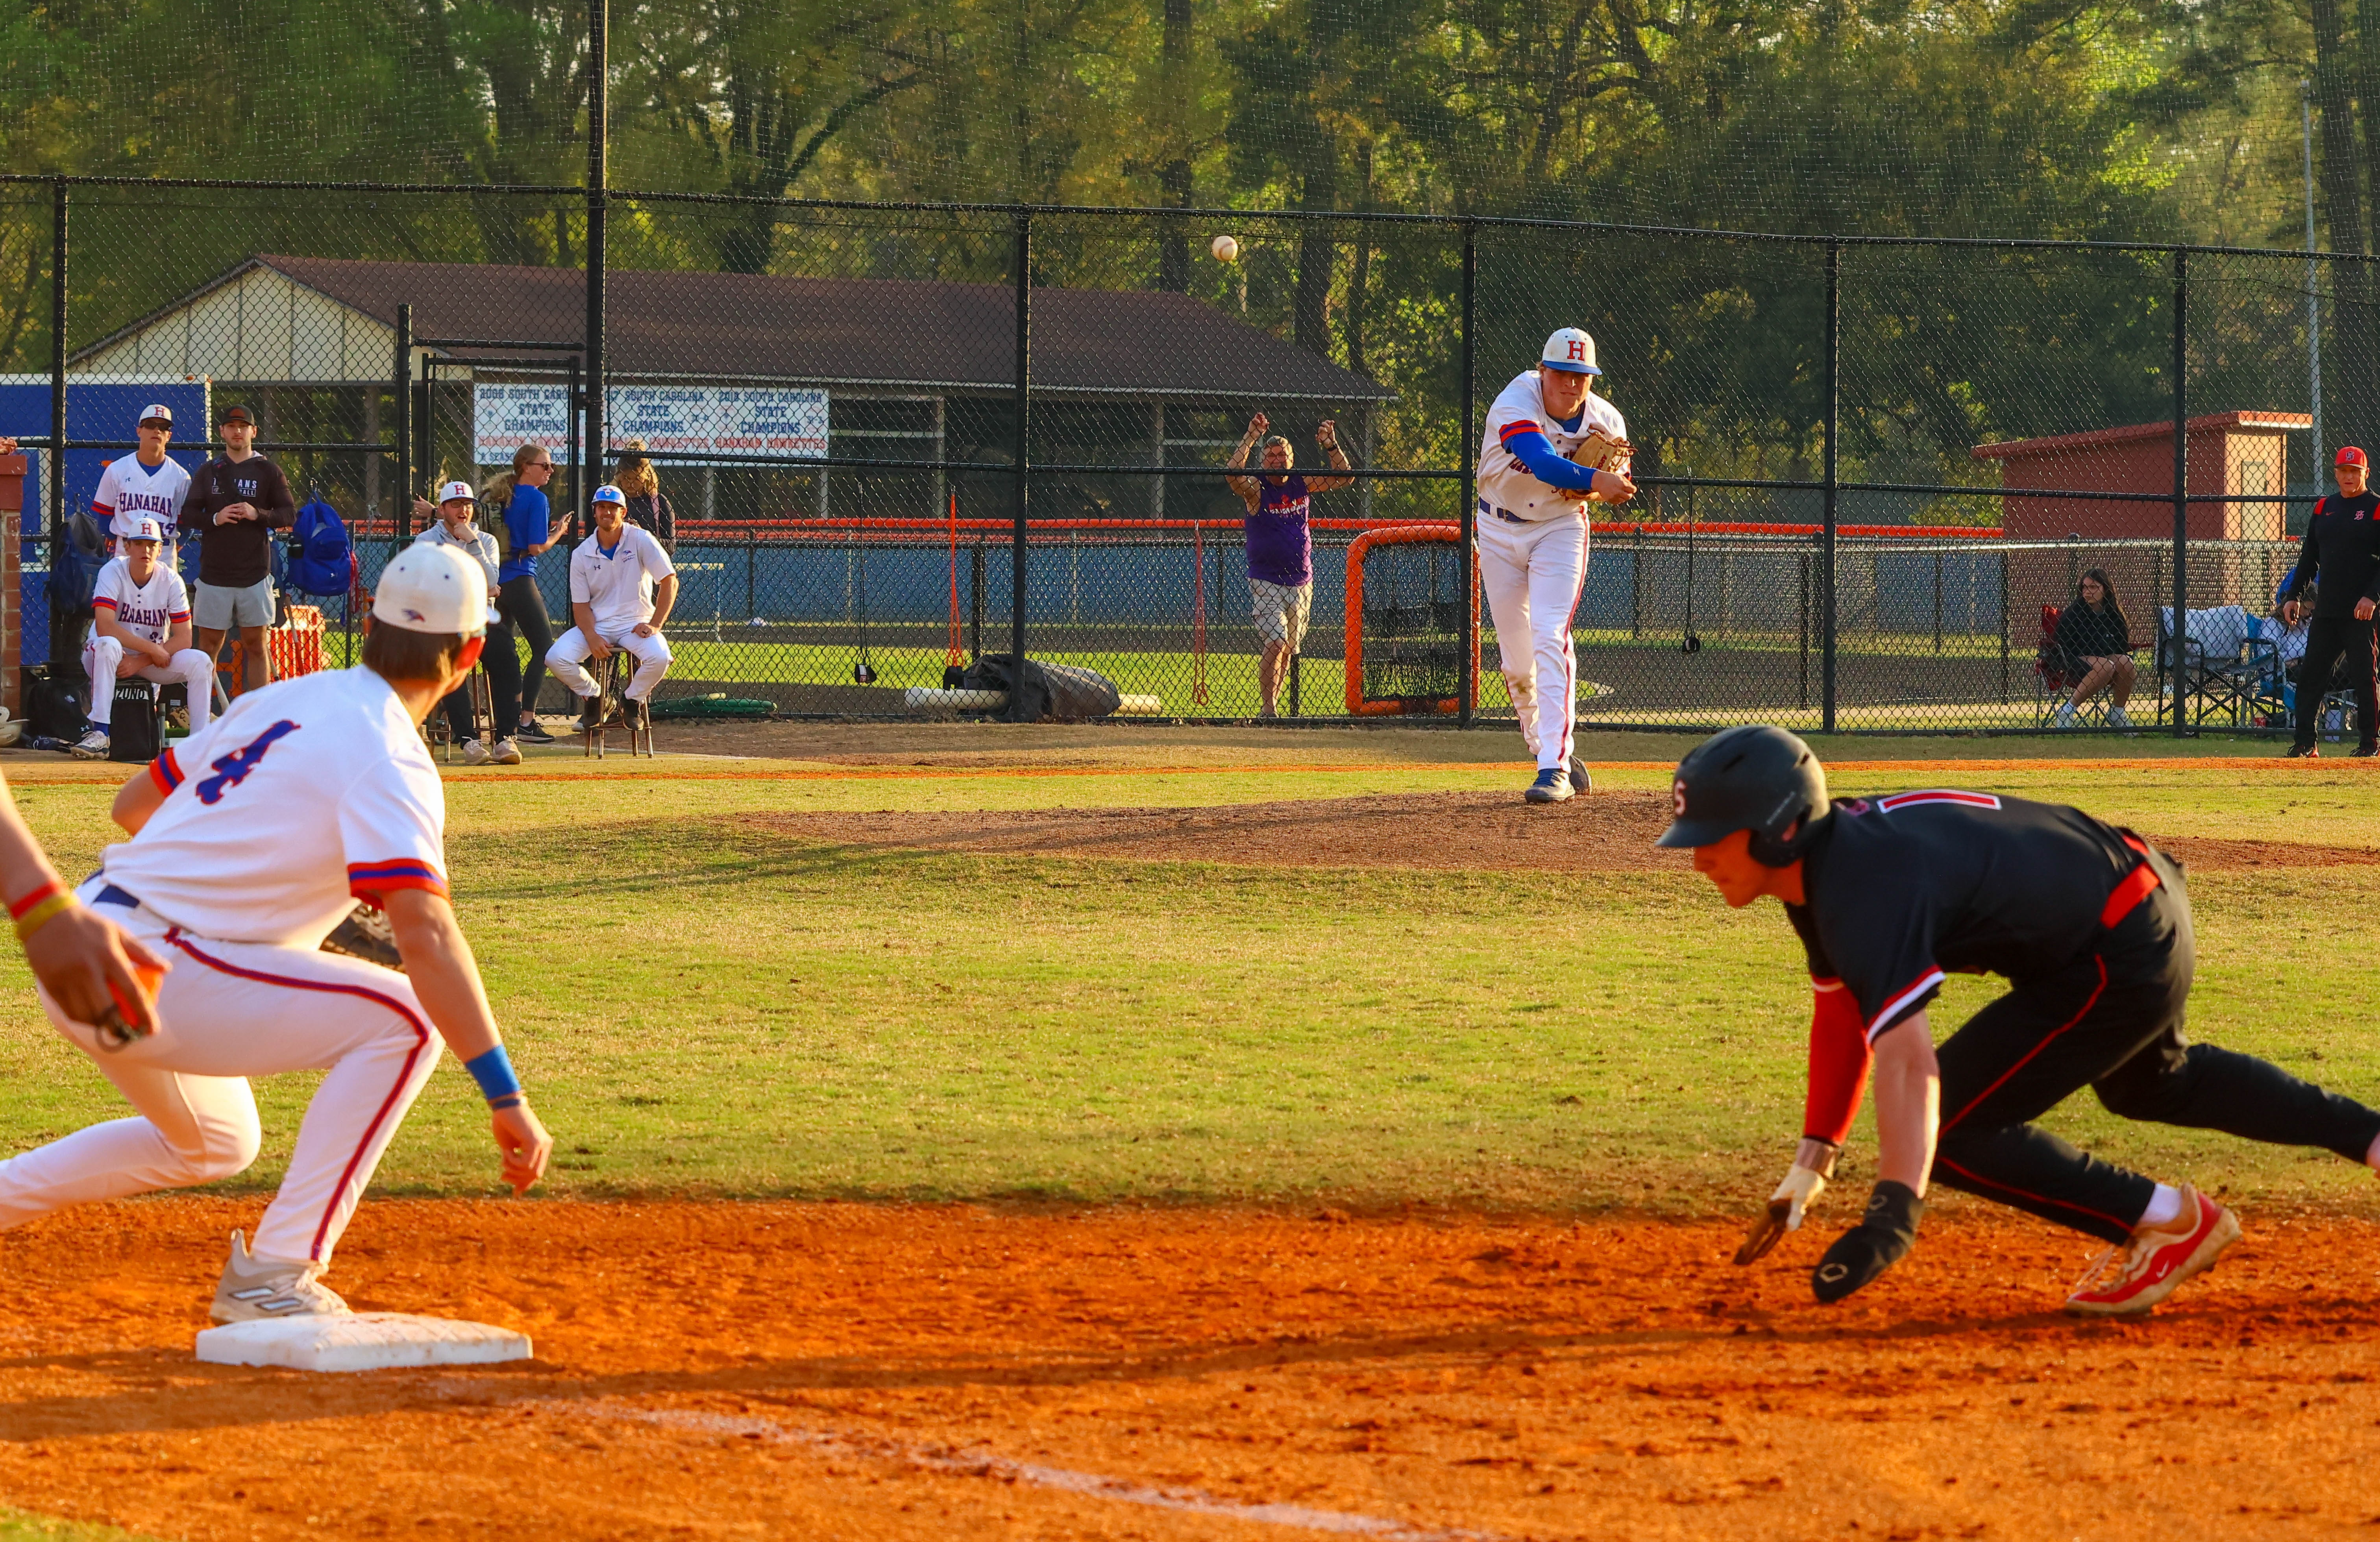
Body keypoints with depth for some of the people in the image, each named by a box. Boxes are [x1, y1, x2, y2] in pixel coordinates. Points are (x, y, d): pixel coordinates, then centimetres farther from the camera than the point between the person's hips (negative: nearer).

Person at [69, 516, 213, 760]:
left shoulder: (171, 581, -8)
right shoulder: (113, 573, -16)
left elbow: (183, 639, -11)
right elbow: (105, 628, -28)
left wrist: (140, 662, -22)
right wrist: (153, 649, -26)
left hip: (154, 658, 3)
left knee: (201, 662, -20)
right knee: (108, 645, -38)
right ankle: (99, 735, -44)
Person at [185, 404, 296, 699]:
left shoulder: (269, 472, 5)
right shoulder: (208, 472, 10)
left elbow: (289, 515, 2)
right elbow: (189, 514, 7)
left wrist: (258, 515, -16)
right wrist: (215, 519, -13)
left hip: (255, 573, -1)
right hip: (214, 572, 1)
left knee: (256, 645, 3)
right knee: (208, 645, 2)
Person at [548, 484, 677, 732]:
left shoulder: (641, 541, -5)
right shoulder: (582, 555, 1)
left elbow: (670, 581, -8)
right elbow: (580, 605, 2)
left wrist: (655, 625, -17)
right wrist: (592, 638, -17)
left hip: (636, 622, -2)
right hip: (597, 625, 2)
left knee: (659, 657, -33)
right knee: (556, 659, -22)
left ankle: (634, 701, 0)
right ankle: (595, 699, 7)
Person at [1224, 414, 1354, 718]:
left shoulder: (1302, 485, 5)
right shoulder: (1256, 490, -7)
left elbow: (1344, 477, 5)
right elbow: (1233, 475, -27)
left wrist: (1331, 446, -11)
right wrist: (1251, 437, -29)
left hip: (1301, 584, 5)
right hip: (1266, 583, -5)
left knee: (1289, 649, 9)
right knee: (1276, 643, -17)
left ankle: (1273, 704, 21)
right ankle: (1269, 709, -11)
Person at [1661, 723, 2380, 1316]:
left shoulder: (1869, 892, -33)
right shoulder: (1827, 853, -2)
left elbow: (1907, 1061, -46)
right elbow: (1842, 1012, 11)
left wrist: (1893, 1209, -56)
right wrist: (1812, 1161, 8)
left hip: (2123, 961, -11)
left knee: (1945, 1131, -12)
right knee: (2146, 1082, 38)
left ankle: (2171, 1219, -2)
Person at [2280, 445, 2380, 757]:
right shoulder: (2324, 508, 15)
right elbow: (2309, 557, 19)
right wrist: (2294, 595, 12)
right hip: (2326, 611, 6)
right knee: (2311, 674, 3)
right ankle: (2305, 743, 6)